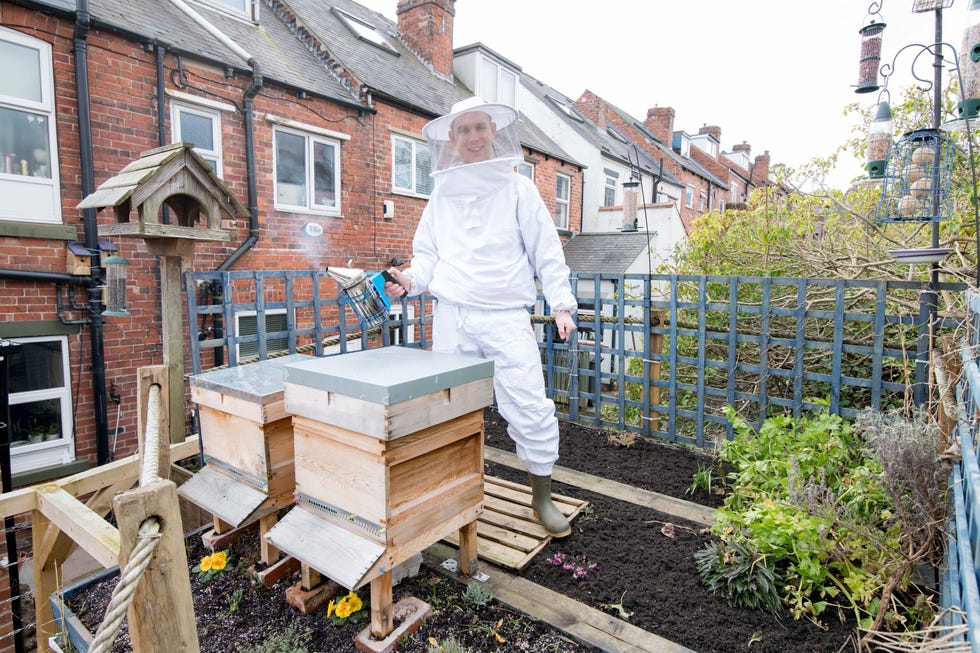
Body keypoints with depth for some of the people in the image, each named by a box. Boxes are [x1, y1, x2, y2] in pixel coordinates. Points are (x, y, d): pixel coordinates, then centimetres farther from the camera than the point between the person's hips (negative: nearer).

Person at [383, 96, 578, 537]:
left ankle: (542, 496, 16)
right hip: (452, 316, 3)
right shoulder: (441, 192, 13)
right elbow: (427, 251, 17)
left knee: (530, 408, -5)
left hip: (505, 315, -2)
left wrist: (562, 303, -4)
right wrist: (411, 281, -3)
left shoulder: (517, 188, 5)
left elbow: (546, 252, 4)